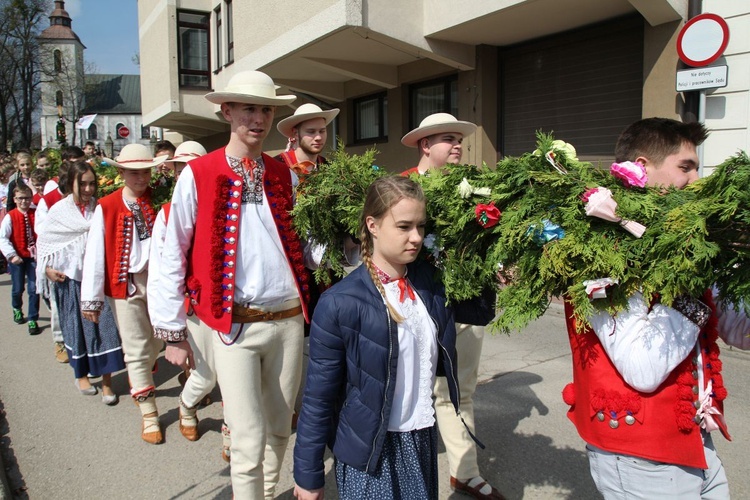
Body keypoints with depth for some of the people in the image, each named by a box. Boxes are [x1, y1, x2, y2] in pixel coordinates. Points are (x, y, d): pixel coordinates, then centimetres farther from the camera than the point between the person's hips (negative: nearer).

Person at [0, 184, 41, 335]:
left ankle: (32, 320, 7)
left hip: (33, 257, 1)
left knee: (34, 289, -2)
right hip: (17, 258, -1)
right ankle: (17, 309, 43)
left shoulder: (35, 215, -2)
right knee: (18, 288, 13)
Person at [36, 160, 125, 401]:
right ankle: (81, 374, 30)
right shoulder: (60, 210, -1)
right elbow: (43, 239, 7)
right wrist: (47, 268, -2)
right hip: (71, 278, 0)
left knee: (105, 324, -5)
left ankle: (107, 380, 3)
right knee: (78, 326, 11)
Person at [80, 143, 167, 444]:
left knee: (157, 342, 15)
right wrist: (91, 298, -8)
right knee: (137, 350, 5)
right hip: (126, 284, -2)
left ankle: (141, 376, 47)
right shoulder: (106, 207, -4)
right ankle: (148, 414, 15)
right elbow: (94, 253, -6)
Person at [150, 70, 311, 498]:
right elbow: (173, 257, -3)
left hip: (288, 320, 4)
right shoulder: (198, 175, -6)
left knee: (280, 429, 17)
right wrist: (172, 331, -2)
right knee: (249, 441, -1)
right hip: (235, 324, -4)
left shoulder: (283, 174, 7)